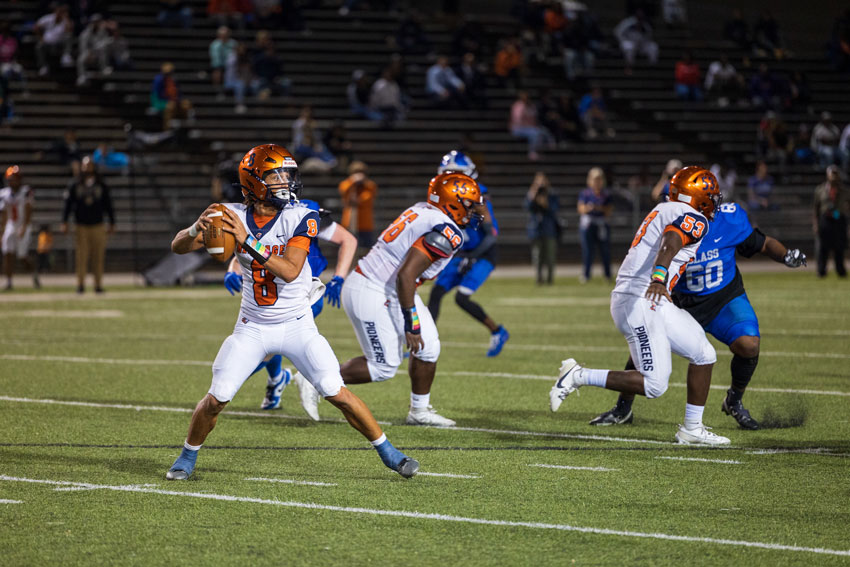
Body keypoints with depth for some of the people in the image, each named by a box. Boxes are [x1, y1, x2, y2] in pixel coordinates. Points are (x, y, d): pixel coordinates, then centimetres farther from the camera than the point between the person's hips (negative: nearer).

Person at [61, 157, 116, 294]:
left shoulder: (102, 186, 9)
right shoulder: (74, 186, 6)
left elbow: (108, 205, 12)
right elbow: (68, 204, 4)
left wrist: (112, 224, 7)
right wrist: (64, 223, -5)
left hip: (98, 227, 1)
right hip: (81, 227, -1)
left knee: (98, 257, -1)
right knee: (81, 257, -5)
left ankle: (98, 285, 5)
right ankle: (80, 285, 0)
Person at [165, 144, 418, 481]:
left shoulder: (301, 218, -14)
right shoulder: (234, 215, -8)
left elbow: (290, 271, -26)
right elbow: (178, 247, -9)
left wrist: (247, 242, -34)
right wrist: (197, 229, -31)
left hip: (297, 325, -1)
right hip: (252, 328, 1)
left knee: (337, 394, -7)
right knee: (216, 399, -5)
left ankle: (386, 451, 9)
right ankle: (188, 457, 19)